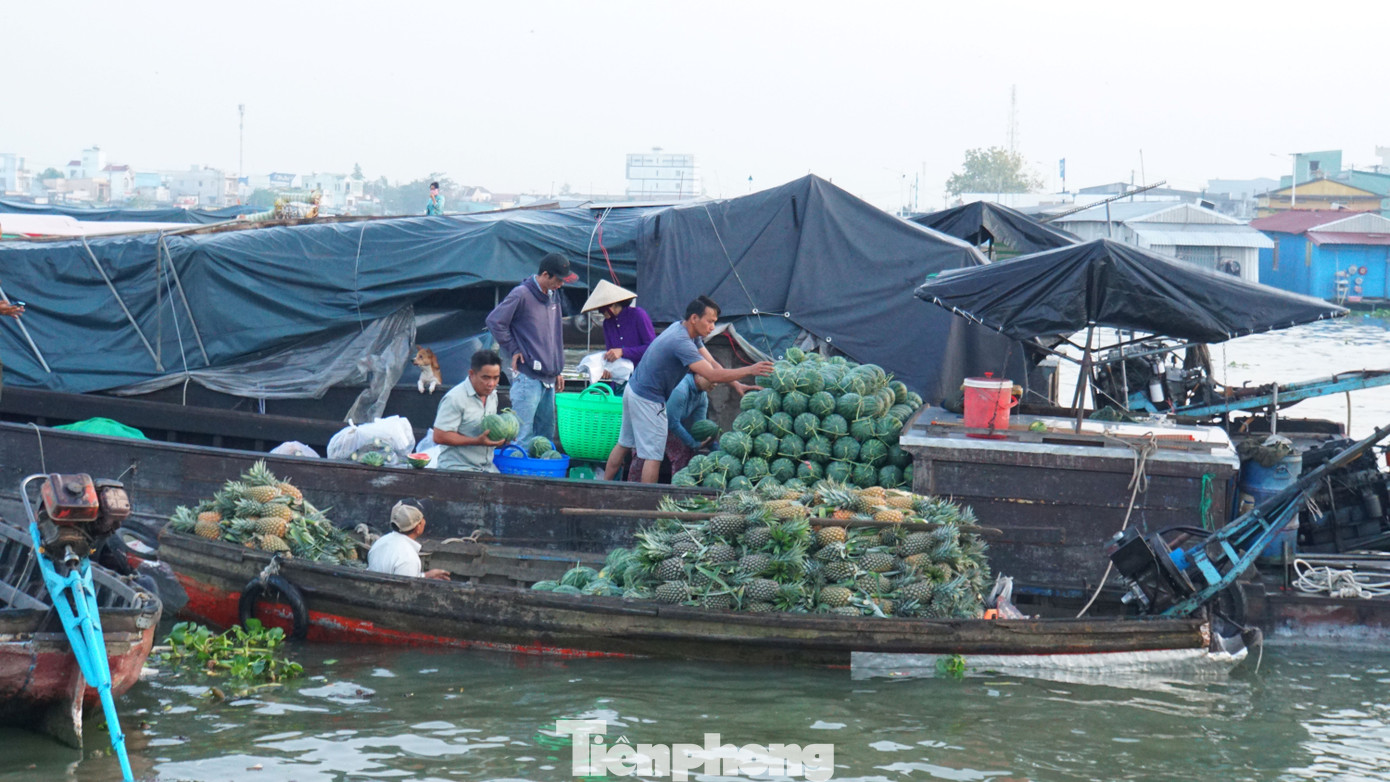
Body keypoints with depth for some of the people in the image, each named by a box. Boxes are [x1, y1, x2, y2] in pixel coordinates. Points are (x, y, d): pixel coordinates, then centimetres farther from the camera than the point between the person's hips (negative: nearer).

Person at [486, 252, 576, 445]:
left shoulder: (553, 295, 15)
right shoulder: (522, 295, -10)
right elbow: (494, 321, -12)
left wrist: (557, 370, 20)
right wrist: (513, 350, -9)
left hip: (548, 378, 8)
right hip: (527, 377, -8)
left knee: (546, 432, 12)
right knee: (523, 435, -10)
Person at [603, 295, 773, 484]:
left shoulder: (686, 331, 5)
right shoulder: (681, 342, -27)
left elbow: (712, 363, 2)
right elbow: (712, 375, -33)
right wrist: (749, 371, -32)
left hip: (634, 390, 10)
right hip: (648, 401, -10)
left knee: (624, 445, 17)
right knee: (653, 454, -4)